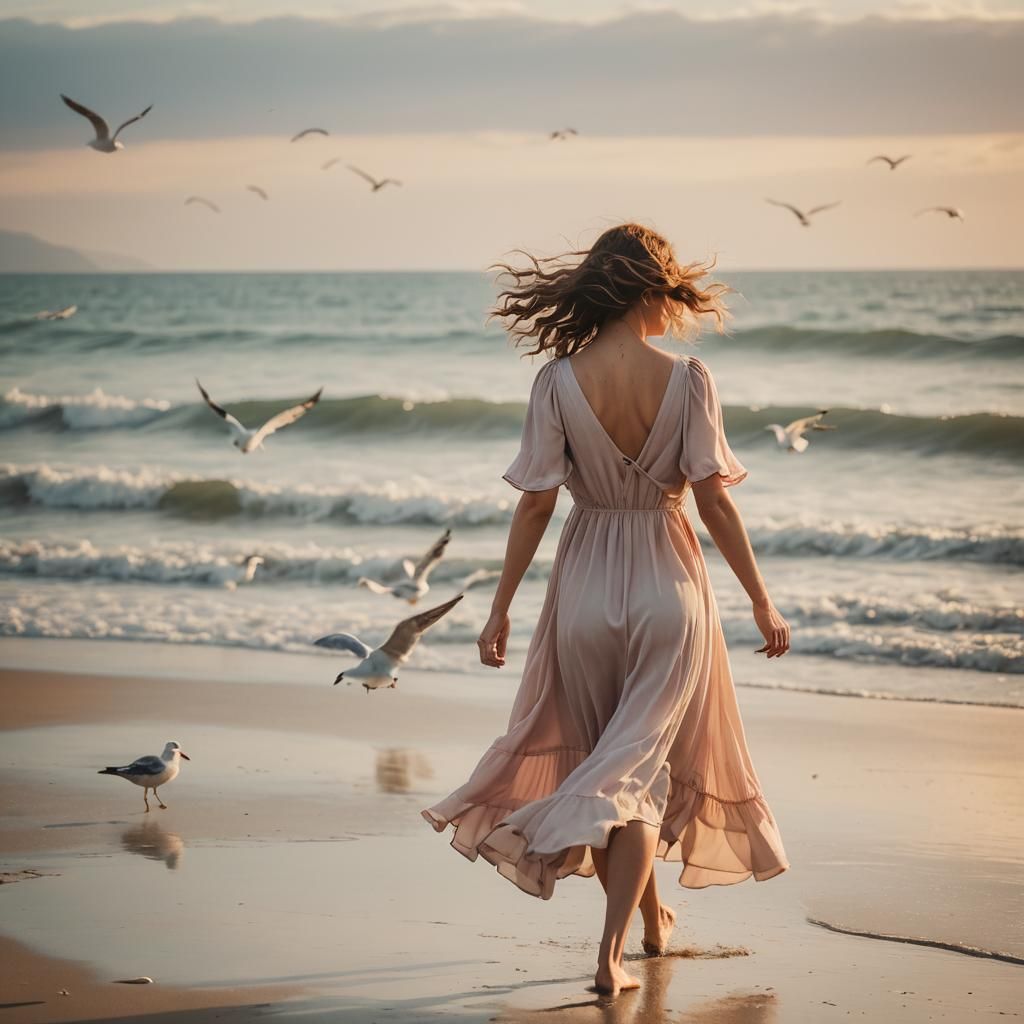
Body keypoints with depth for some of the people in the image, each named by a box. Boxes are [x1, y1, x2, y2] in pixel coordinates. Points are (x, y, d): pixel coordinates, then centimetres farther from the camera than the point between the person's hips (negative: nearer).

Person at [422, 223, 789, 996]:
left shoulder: (558, 381, -9)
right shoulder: (688, 380, -11)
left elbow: (537, 502, -8)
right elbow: (714, 500, -11)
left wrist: (501, 607, 0)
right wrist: (761, 602, -2)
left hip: (587, 585, 1)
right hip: (668, 585, -1)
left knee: (595, 759, 20)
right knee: (641, 768, 4)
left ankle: (651, 917, 35)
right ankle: (611, 952, -9)